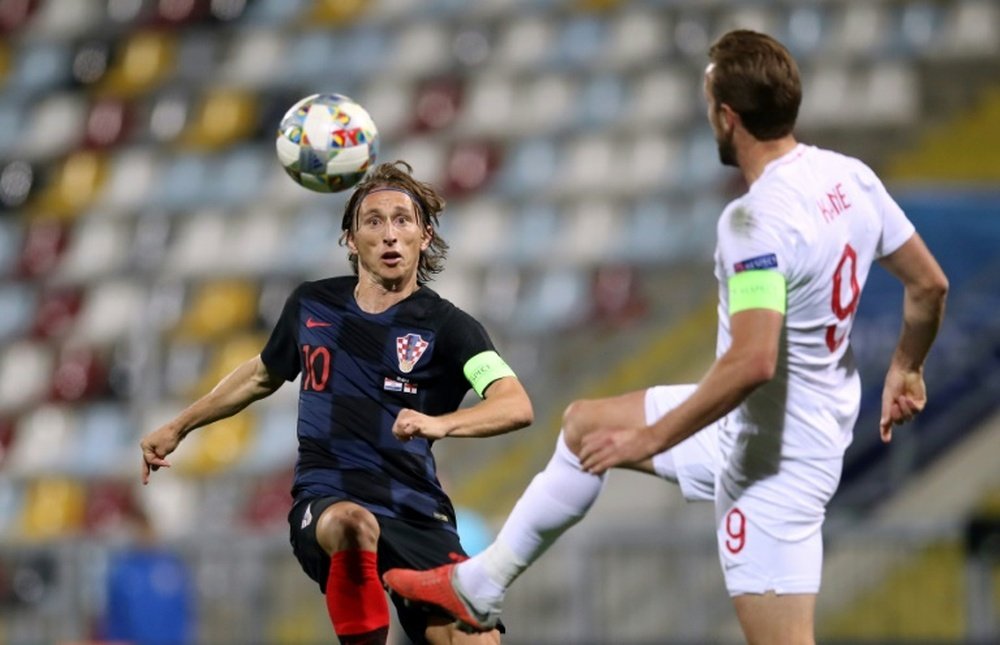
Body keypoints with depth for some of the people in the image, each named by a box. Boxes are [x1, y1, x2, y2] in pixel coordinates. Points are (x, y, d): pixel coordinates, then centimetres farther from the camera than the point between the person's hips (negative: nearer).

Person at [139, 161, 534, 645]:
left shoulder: (447, 327, -2)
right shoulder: (312, 306, 10)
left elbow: (516, 406, -19)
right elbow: (262, 375, 31)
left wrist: (441, 422, -37)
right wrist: (178, 427, 35)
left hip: (417, 518, 0)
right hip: (326, 503, 0)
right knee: (353, 525, -38)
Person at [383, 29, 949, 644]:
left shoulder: (757, 220, -29)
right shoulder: (849, 175, -3)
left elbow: (751, 363, -36)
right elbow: (930, 284, 6)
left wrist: (648, 440, -25)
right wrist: (906, 368, 24)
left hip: (771, 453, -10)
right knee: (584, 425, 24)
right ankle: (478, 588, 38)